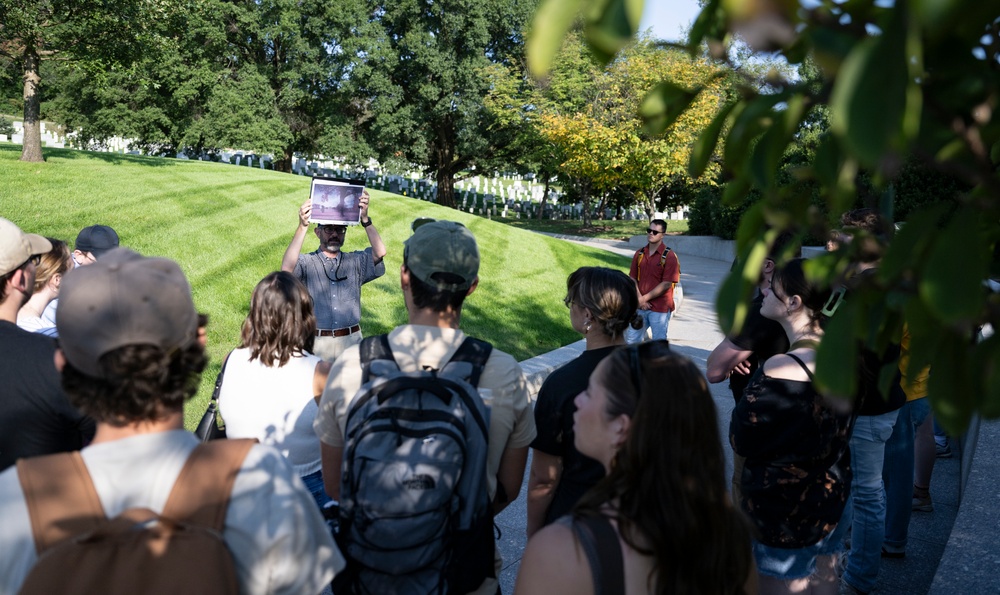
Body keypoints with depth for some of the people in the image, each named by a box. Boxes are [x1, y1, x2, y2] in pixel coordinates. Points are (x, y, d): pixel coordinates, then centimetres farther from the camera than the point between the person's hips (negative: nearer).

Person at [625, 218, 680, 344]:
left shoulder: (669, 256, -9)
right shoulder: (639, 253, 7)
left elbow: (666, 284, -15)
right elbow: (632, 279, 6)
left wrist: (645, 298, -14)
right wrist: (640, 299, -9)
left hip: (660, 308, -5)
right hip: (640, 306, 5)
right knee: (631, 339, 12)